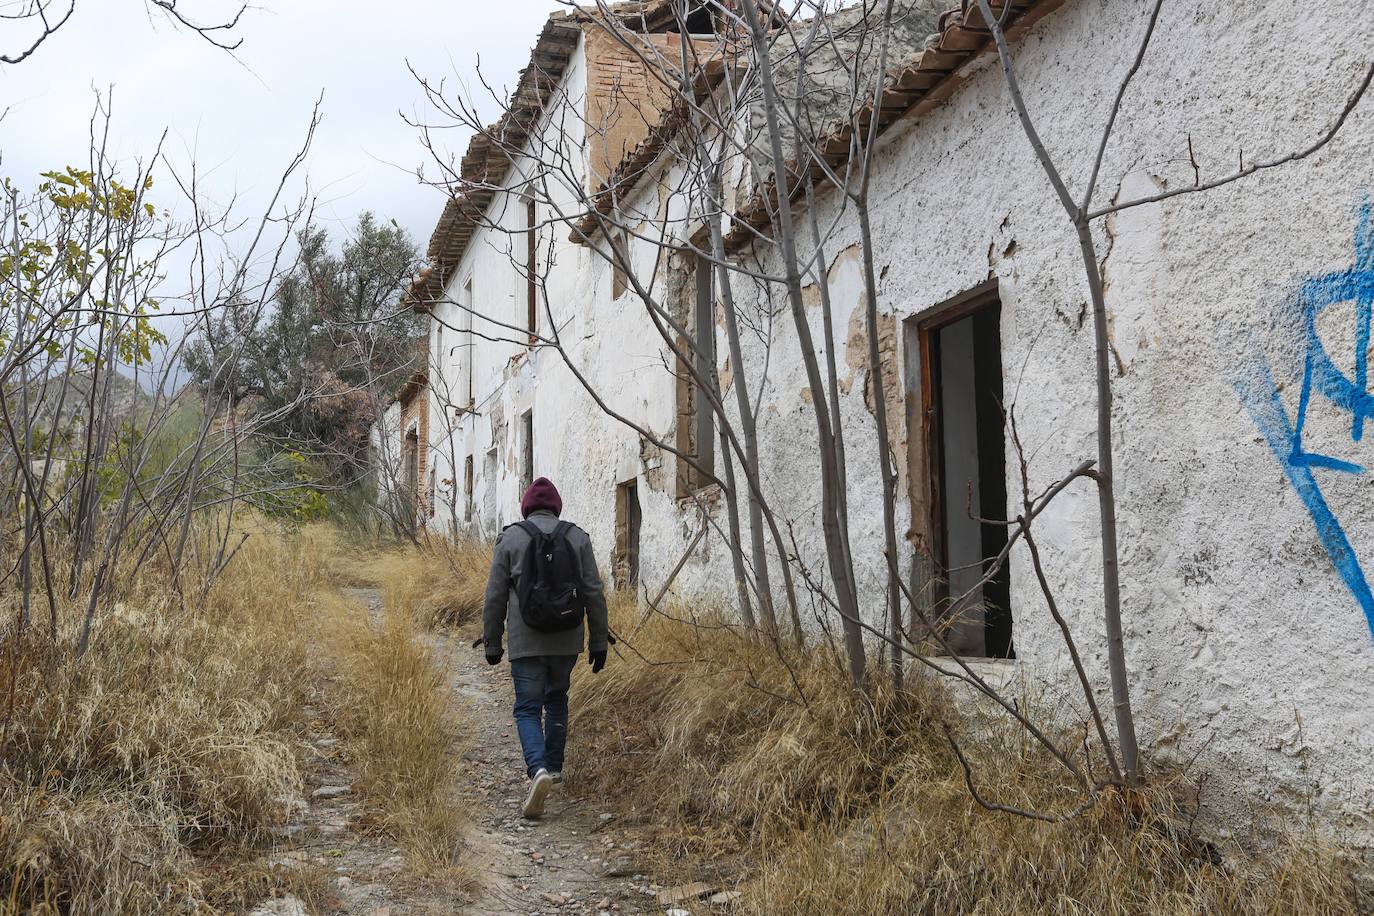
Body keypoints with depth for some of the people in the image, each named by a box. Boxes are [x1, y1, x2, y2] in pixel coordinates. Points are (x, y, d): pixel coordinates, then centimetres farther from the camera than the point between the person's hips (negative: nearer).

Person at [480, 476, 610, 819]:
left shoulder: (510, 538, -1)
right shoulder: (578, 537, 3)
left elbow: (495, 597, 0)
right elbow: (594, 593, 3)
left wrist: (492, 643, 10)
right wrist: (599, 641, 9)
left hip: (526, 642, -3)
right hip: (567, 640, 3)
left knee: (528, 709, 1)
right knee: (557, 699, 23)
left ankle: (538, 769, -21)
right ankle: (554, 766, 31)